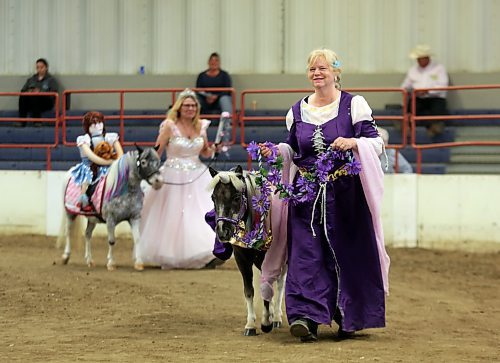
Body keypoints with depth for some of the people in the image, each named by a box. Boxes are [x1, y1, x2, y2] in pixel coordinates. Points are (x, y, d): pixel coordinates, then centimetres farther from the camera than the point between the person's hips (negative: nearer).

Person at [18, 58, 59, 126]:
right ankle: (22, 121, -38)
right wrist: (29, 92, -6)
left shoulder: (51, 79, 11)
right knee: (23, 97, -31)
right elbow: (23, 91, 18)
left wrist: (40, 93, -17)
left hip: (45, 102, -3)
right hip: (31, 103, 4)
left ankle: (37, 121, -41)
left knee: (35, 97, -37)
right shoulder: (31, 79, 25)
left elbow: (54, 93, -4)